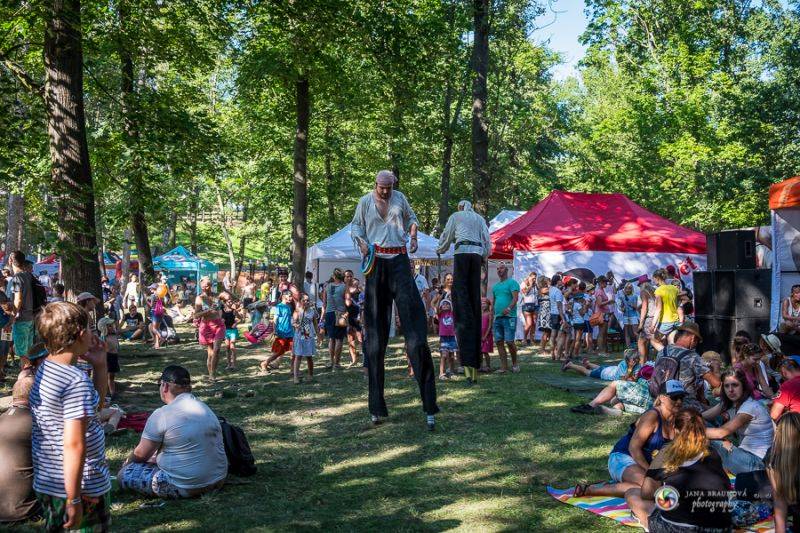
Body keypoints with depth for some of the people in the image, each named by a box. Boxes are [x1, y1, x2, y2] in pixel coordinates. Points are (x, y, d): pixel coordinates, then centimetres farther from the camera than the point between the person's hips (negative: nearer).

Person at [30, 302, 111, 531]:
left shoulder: (45, 368, 6)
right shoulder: (77, 381, -23)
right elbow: (74, 445, -26)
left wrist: (99, 364, 8)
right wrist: (73, 501, -22)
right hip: (83, 488, -9)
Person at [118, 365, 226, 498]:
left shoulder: (161, 415, -15)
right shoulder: (206, 409, 9)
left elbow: (141, 454, -6)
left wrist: (128, 461, 17)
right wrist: (157, 458, 26)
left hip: (184, 487, -8)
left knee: (124, 475, 2)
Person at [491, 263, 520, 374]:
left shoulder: (512, 282, -2)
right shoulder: (495, 286, 21)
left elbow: (515, 298, -14)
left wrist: (509, 308, -29)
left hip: (509, 316, -7)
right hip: (497, 317, 7)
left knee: (509, 341, -10)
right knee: (499, 342, 2)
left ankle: (514, 363, 9)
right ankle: (504, 367, 7)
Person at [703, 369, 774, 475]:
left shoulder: (751, 406, -20)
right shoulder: (728, 403, 7)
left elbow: (723, 432, -26)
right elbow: (703, 416, 0)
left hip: (758, 461, -8)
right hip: (744, 454, 8)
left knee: (709, 441, -19)